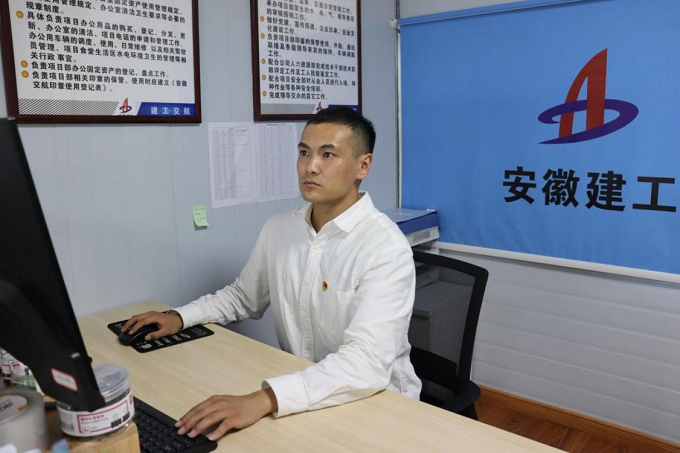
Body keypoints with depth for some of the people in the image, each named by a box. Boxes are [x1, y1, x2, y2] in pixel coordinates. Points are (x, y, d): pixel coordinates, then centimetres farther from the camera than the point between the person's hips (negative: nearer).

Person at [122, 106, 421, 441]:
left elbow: (368, 362, -31)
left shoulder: (385, 247, -21)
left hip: (374, 403, -5)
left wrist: (264, 399, -40)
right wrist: (179, 317, 2)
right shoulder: (279, 228, 0)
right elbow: (242, 297, 16)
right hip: (298, 395, 5)